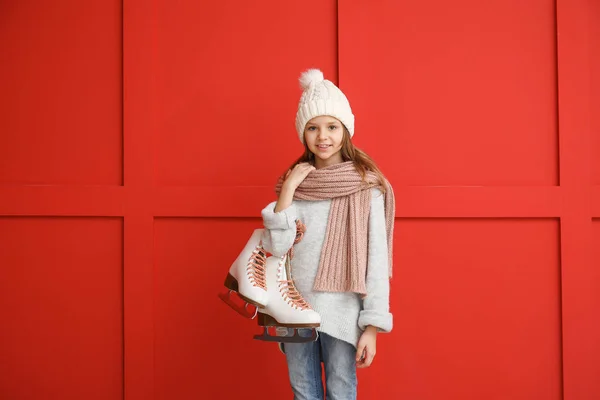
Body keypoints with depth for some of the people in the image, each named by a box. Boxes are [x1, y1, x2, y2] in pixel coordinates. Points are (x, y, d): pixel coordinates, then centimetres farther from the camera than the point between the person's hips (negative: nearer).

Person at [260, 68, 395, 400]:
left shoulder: (366, 186, -5)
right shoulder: (295, 181, 5)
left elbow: (376, 258, -7)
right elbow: (276, 247, -3)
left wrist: (373, 324, -10)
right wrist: (289, 189, -11)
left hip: (342, 311, -3)